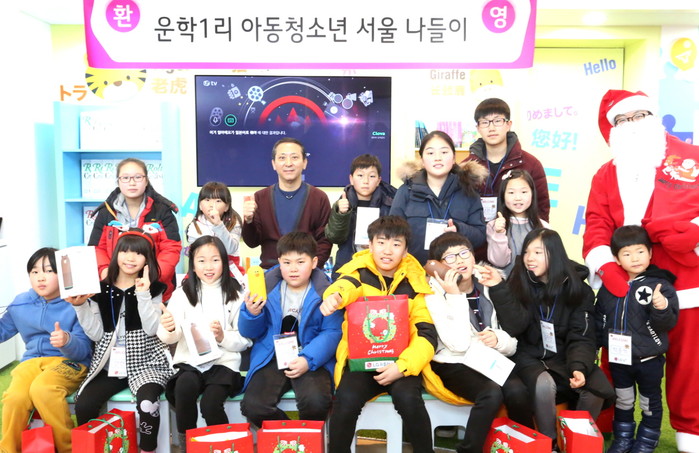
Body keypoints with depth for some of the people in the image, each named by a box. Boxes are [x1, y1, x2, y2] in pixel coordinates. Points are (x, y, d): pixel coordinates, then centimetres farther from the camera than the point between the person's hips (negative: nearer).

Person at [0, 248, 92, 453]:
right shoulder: (20, 303, 7)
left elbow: (84, 349, -12)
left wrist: (67, 341, -33)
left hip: (70, 361, -4)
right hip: (32, 360, 4)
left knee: (42, 388, -34)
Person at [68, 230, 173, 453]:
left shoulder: (153, 288, 2)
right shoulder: (100, 290, 8)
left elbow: (152, 330, -10)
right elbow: (96, 334, 3)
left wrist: (143, 295, -18)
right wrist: (81, 307, -8)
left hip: (145, 361, -3)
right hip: (110, 363, 3)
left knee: (147, 402, -31)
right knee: (83, 405, -21)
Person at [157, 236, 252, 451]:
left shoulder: (235, 294, 4)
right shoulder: (182, 293, 8)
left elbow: (245, 340, 3)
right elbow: (171, 338, -2)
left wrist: (223, 337, -16)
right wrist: (169, 329, -25)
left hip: (224, 361, -1)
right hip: (189, 361, 1)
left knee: (211, 404, -27)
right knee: (184, 387, -31)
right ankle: (186, 444, -9)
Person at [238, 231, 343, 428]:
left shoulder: (324, 292, -4)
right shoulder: (267, 287, 3)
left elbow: (332, 333, -10)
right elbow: (249, 332, 10)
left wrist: (308, 360, -23)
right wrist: (251, 314, -13)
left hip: (311, 359, -2)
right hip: (272, 358, 3)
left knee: (315, 401, -29)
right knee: (252, 406, -19)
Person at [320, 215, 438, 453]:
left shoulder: (415, 283, 3)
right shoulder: (360, 272, 1)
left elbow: (427, 334, -2)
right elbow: (346, 284, -24)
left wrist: (403, 366, -18)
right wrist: (334, 296, -49)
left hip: (400, 361, 1)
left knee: (408, 398, -28)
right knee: (346, 399, -27)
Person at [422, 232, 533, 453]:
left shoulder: (489, 288, 6)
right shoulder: (435, 293, -8)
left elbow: (512, 345, 7)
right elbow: (459, 344, -21)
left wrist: (498, 339, -16)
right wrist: (455, 296, -21)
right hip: (454, 364, -4)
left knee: (517, 391, -25)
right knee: (492, 393, -30)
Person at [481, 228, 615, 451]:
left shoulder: (578, 290, -4)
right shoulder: (519, 283, -6)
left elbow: (581, 338, -8)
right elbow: (514, 327, -18)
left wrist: (579, 366, -27)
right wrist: (499, 290, -30)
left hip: (564, 356, 2)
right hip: (529, 356, -2)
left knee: (597, 389, -23)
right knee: (544, 384, -32)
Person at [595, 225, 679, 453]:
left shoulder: (660, 285, -15)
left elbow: (669, 323, -20)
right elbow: (599, 319, 7)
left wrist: (662, 308, -39)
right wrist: (594, 344, 6)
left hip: (649, 360, -3)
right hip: (618, 358, 3)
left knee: (650, 402, 16)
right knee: (623, 401, 19)